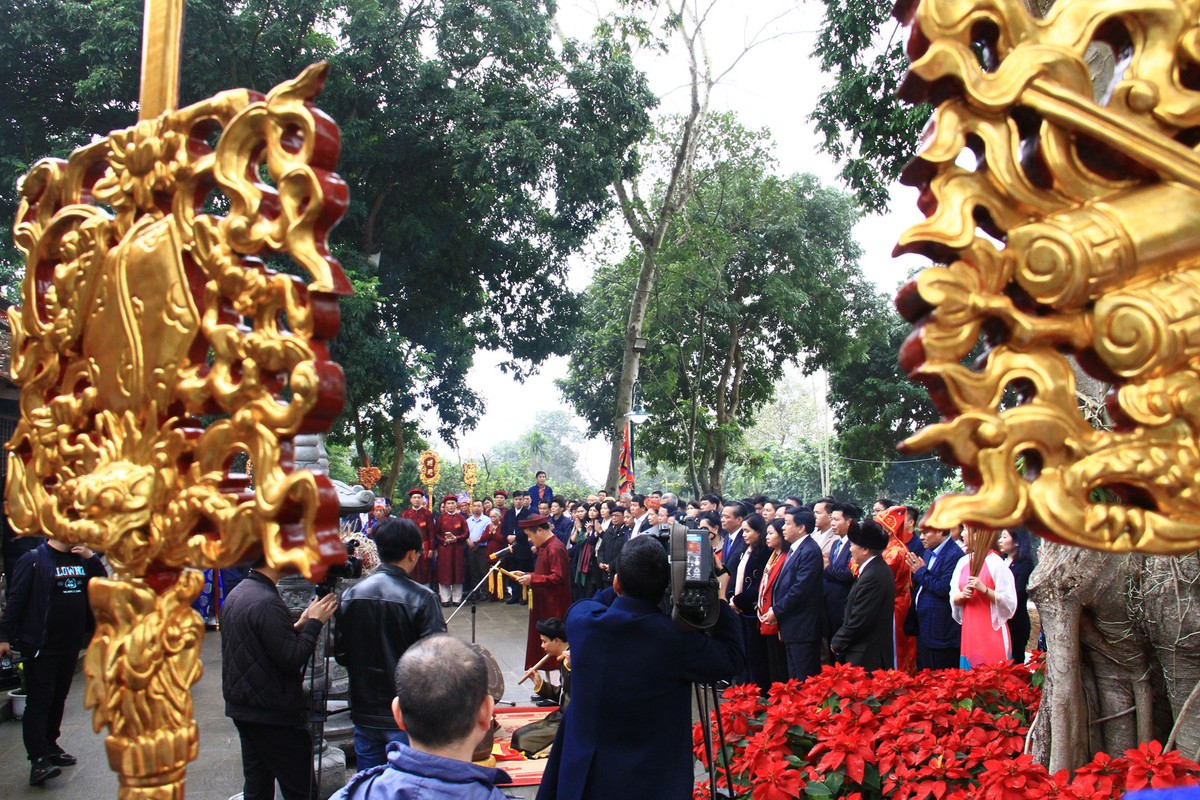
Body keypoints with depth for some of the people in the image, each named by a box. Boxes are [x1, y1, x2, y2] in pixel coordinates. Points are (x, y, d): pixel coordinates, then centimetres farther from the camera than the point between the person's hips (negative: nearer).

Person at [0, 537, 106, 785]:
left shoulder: (81, 559, 9)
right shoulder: (33, 560, -10)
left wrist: (92, 558, -6)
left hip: (71, 644, 7)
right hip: (41, 645, -7)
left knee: (58, 698, 15)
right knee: (39, 700, -7)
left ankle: (50, 746, 26)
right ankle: (39, 759, -10)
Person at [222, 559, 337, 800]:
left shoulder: (236, 595, 9)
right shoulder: (267, 603, -22)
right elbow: (292, 660, -22)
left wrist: (298, 626, 8)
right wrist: (314, 623, -12)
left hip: (241, 707, 10)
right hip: (275, 715, -10)